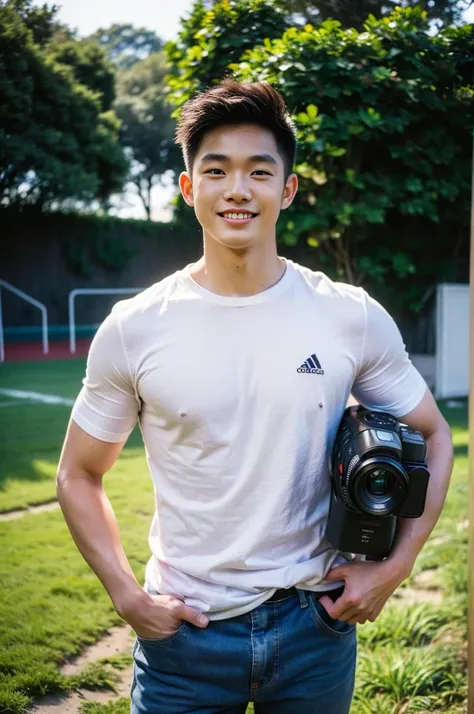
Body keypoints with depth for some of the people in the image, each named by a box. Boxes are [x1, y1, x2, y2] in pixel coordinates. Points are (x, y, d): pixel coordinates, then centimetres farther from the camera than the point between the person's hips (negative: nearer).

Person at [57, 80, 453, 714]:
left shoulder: (353, 318, -7)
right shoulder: (134, 329, -7)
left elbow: (432, 436, 5)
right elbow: (79, 475, 3)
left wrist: (394, 567, -5)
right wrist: (128, 596, -7)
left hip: (317, 623, 1)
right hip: (184, 632, -1)